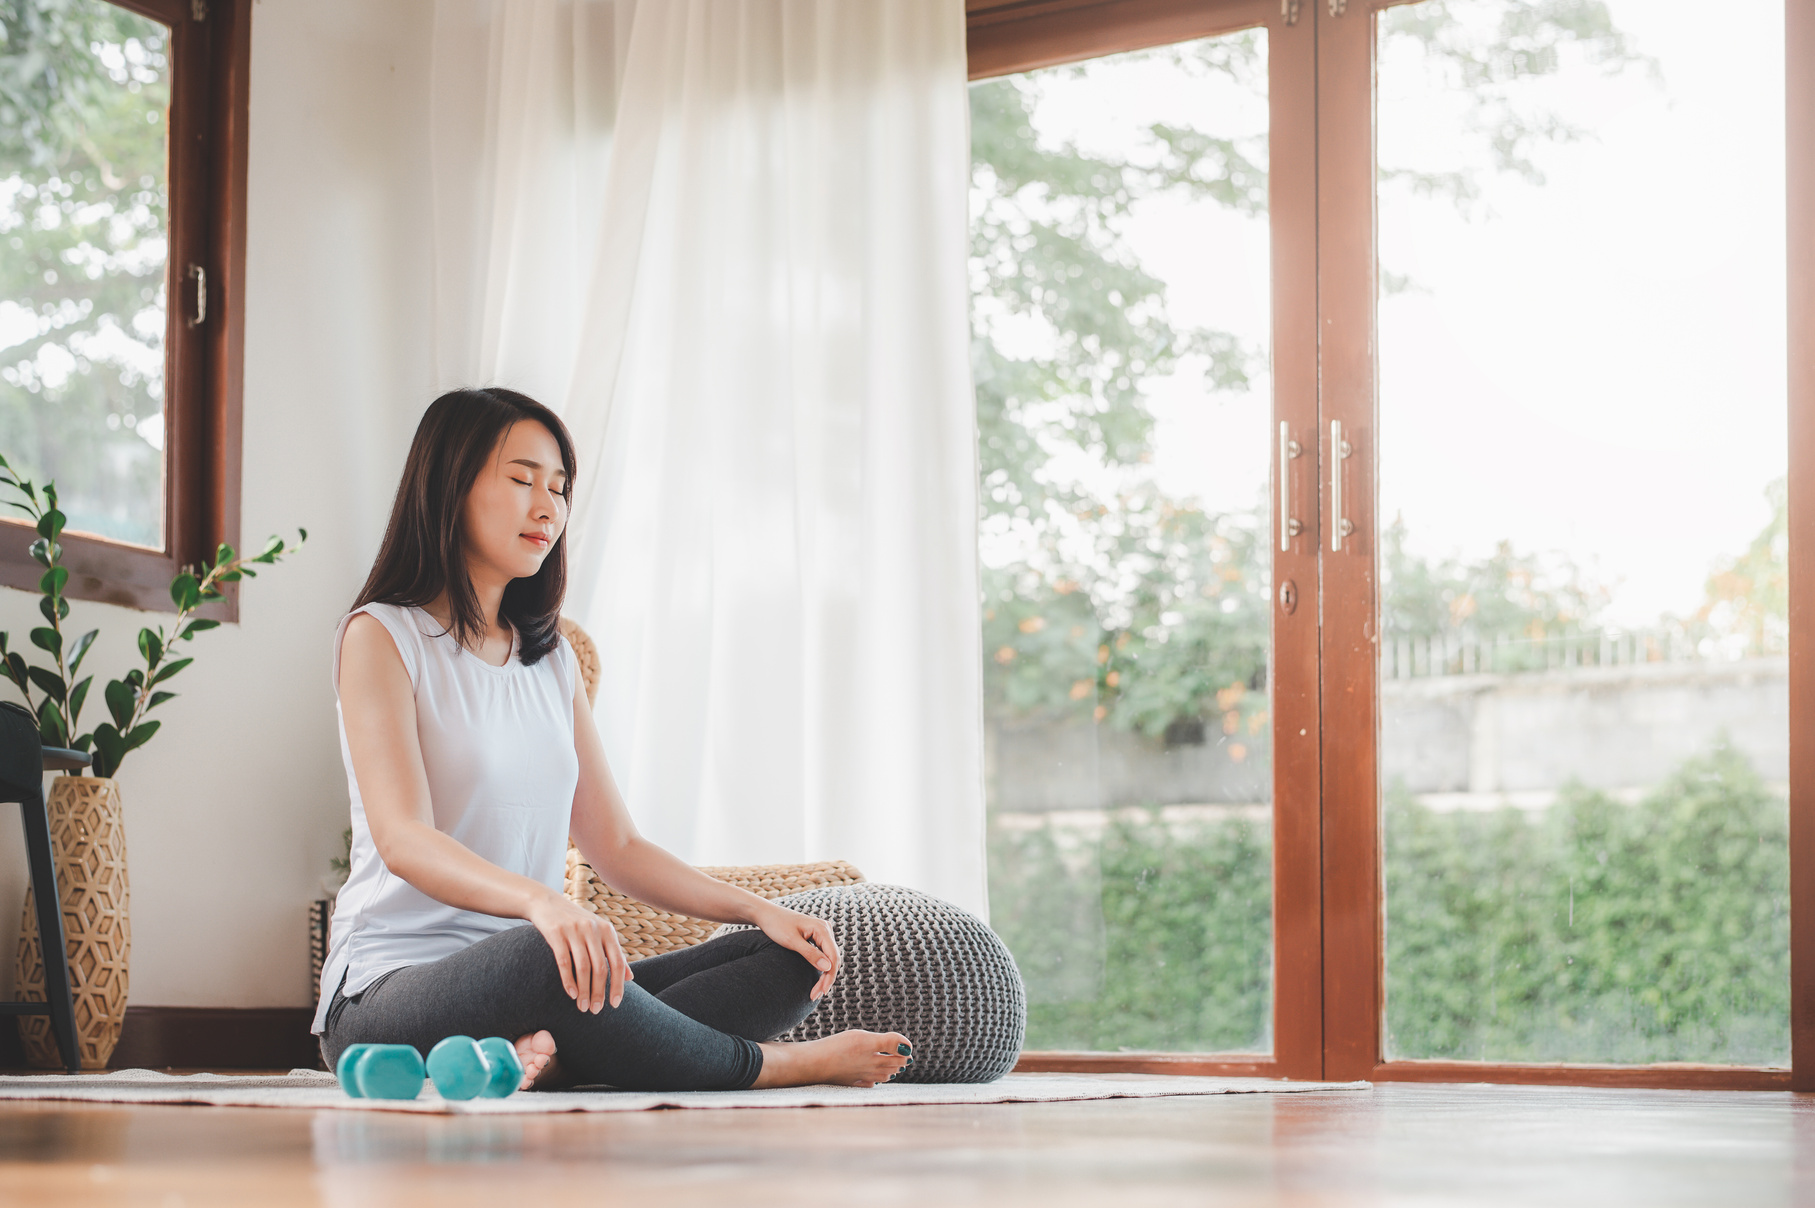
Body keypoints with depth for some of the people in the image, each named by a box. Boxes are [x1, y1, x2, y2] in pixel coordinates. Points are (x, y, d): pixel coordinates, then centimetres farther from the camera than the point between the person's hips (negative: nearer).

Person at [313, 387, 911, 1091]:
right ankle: (773, 1064, -19)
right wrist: (538, 901, -37)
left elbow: (616, 846, 18)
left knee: (790, 960, -12)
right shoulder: (381, 636, -3)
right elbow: (403, 840, -18)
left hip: (539, 969, 7)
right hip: (389, 992, -7)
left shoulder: (551, 657, 19)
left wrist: (757, 909, 1)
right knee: (544, 957, -40)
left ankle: (553, 1055, -32)